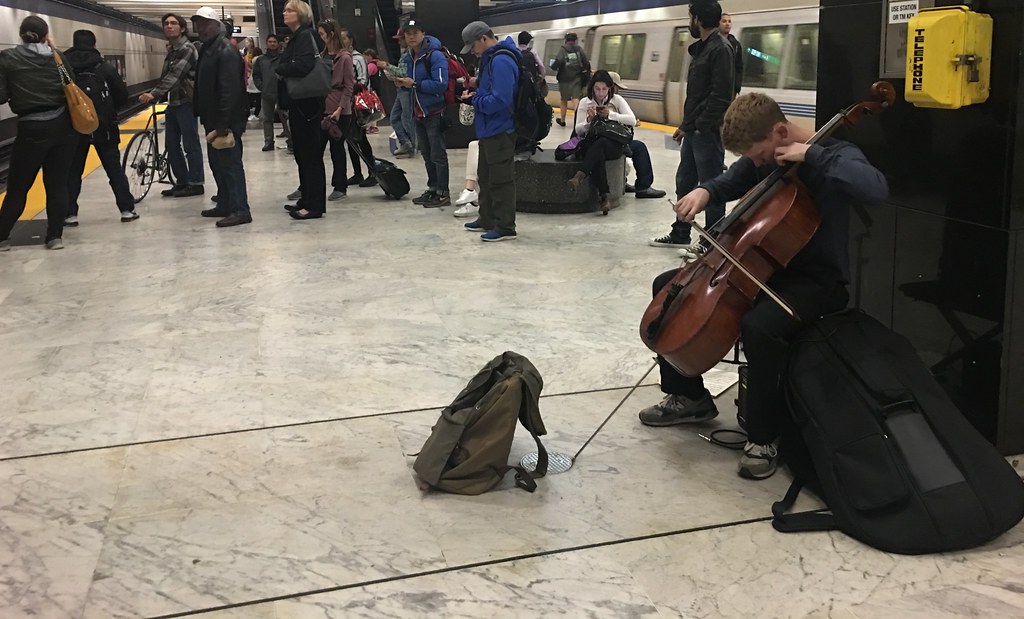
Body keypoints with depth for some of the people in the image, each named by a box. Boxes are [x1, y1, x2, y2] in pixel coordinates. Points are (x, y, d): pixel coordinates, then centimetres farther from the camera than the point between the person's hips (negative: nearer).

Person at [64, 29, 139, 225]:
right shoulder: (105, 67, -2)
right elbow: (123, 96, 0)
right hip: (104, 126, 0)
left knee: (72, 171, 9)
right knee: (114, 169, 8)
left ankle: (70, 214, 6)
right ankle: (127, 209, 7)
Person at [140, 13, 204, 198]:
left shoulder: (187, 49, -13)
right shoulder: (171, 50, 14)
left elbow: (175, 75, -24)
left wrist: (154, 94, -32)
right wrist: (154, 94, 12)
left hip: (186, 102, -9)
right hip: (173, 102, 9)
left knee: (190, 144, -4)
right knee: (172, 145, 10)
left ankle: (195, 184, 3)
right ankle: (182, 181, 19)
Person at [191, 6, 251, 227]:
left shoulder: (226, 52, -15)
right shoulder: (207, 50, 16)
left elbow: (230, 91, -23)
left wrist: (223, 124, -27)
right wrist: (205, 117, 19)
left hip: (226, 120, -10)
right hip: (213, 119, 10)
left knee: (230, 163, -8)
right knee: (217, 163, 16)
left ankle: (240, 211, -5)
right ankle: (224, 205, 25)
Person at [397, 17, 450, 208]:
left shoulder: (435, 56, -15)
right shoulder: (409, 58, 12)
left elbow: (440, 85, -23)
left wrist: (414, 84, -21)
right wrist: (403, 83, 1)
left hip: (434, 112, -9)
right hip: (419, 112, 9)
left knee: (438, 155, -4)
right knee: (426, 154, 15)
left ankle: (443, 193, 2)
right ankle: (432, 189, 25)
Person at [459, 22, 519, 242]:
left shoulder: (501, 61, -21)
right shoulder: (491, 58, 11)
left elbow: (499, 100, -28)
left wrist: (474, 99, -15)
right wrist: (479, 83, 5)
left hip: (500, 131, -11)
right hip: (489, 129, 11)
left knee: (501, 180, -3)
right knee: (486, 175, 19)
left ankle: (505, 227, 4)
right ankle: (487, 220, 31)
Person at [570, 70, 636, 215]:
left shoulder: (616, 99, 7)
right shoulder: (585, 102, 10)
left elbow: (632, 120, -4)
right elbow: (578, 131, 7)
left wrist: (610, 114, -13)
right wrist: (589, 119, -12)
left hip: (614, 144, -1)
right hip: (592, 144, 1)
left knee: (600, 143, -37)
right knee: (598, 156, -36)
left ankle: (581, 176, -45)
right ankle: (605, 195, -40)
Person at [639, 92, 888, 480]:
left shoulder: (834, 155, -17)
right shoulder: (763, 156, 2)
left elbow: (875, 190, -38)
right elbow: (731, 183, 23)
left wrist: (812, 155, -32)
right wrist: (705, 191, -1)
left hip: (815, 279, -8)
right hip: (763, 265, 8)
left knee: (759, 326, -38)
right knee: (669, 286, 4)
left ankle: (764, 437, -16)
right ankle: (689, 396, 17)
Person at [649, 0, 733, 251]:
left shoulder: (720, 48, -14)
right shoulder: (702, 48, 16)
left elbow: (721, 95, -21)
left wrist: (701, 126, -19)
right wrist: (686, 125, 15)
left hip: (708, 132, -10)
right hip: (693, 130, 10)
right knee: (684, 182, 16)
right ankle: (680, 234, 28)